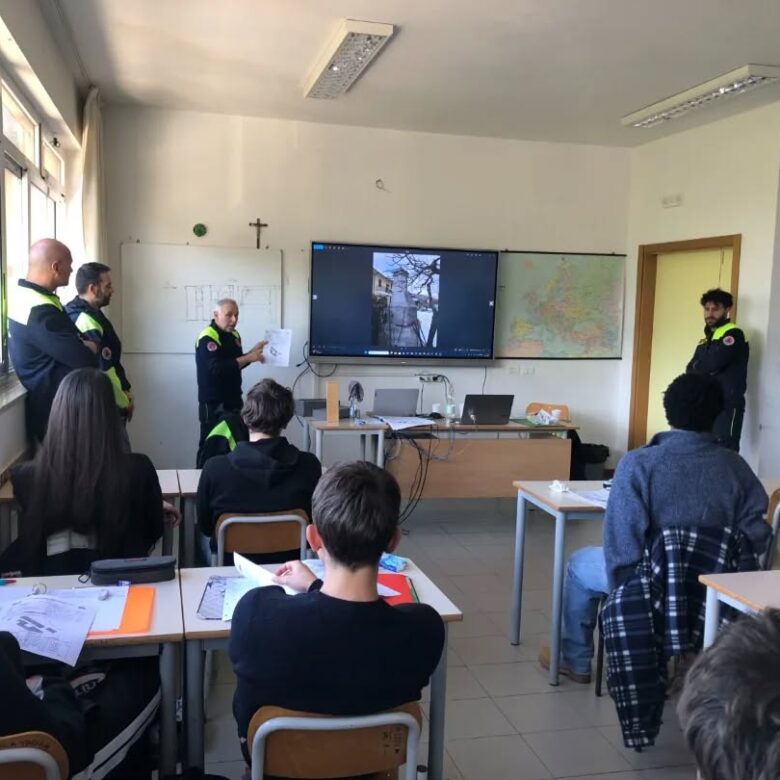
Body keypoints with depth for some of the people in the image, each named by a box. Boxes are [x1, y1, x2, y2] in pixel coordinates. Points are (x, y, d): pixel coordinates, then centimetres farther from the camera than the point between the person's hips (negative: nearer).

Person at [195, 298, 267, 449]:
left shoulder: (234, 335, 9)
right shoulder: (207, 338, -17)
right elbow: (217, 369, -29)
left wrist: (253, 352, 0)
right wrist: (248, 358, -28)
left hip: (233, 400, 8)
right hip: (213, 404, -8)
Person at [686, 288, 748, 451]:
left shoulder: (733, 335, -4)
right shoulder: (705, 341, 20)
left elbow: (713, 363, -18)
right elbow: (691, 370, 9)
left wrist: (698, 368, 2)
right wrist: (705, 369, -11)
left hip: (726, 405, -8)